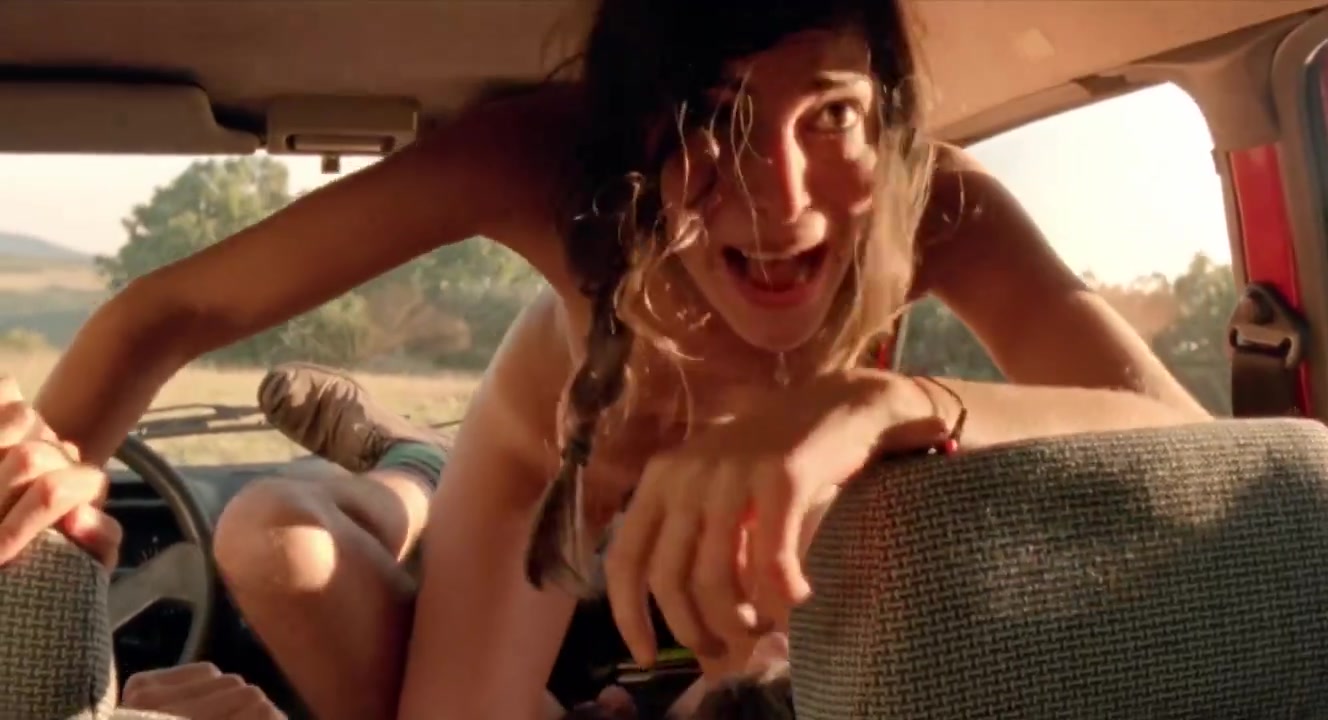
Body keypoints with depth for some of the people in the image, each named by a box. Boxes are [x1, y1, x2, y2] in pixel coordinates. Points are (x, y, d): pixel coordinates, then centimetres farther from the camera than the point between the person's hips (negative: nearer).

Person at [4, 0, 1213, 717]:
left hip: (770, 467, 2)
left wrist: (882, 404, -66)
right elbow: (171, 312, -32)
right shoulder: (546, 160, -39)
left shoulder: (938, 209, -38)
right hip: (547, 454, -1)